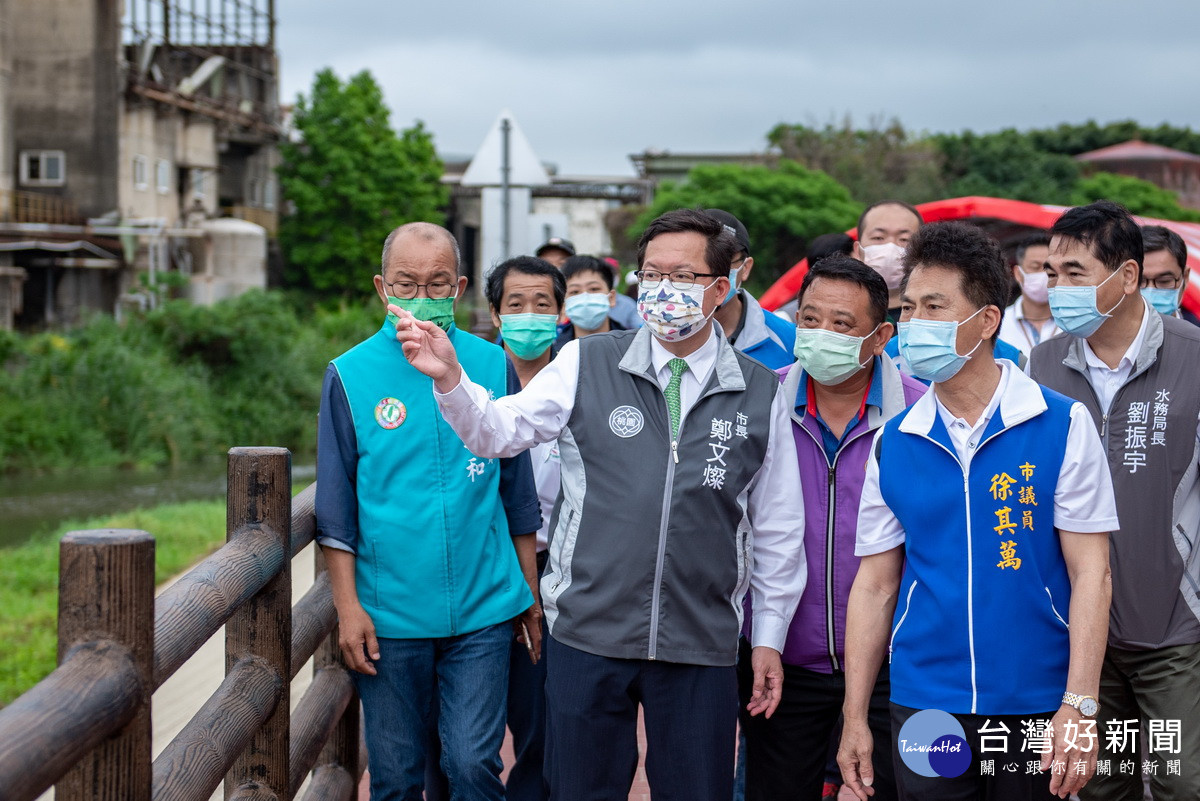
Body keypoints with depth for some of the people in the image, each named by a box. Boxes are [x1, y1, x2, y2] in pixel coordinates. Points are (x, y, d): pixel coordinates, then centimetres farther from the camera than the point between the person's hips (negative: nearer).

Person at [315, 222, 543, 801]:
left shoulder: (492, 366, 3)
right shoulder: (350, 375, -2)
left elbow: (517, 489, 10)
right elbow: (335, 507, 1)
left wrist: (530, 591, 11)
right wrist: (347, 607, -4)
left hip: (482, 608, 1)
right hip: (388, 615, 0)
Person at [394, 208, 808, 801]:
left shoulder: (760, 393, 3)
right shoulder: (586, 365, 1)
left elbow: (777, 527, 8)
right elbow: (499, 431, -8)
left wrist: (769, 638, 9)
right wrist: (450, 378, -27)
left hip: (702, 645, 1)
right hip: (587, 637, 0)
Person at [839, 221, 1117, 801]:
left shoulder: (1062, 425, -5)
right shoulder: (892, 443, 3)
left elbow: (1090, 573, -6)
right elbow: (875, 584, 5)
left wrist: (1079, 708, -13)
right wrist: (854, 718, 3)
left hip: (1034, 709, -2)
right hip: (924, 709, 2)